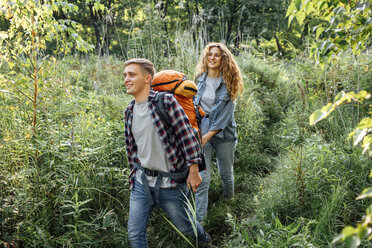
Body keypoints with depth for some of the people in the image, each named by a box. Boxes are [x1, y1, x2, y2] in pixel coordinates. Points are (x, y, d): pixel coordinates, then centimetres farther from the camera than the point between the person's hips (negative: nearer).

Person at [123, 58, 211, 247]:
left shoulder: (166, 101, -13)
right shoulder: (130, 111, 6)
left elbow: (187, 135, -13)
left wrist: (193, 171, -14)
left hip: (169, 182, -5)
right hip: (141, 182, 5)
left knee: (185, 226, 15)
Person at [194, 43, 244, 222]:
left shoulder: (229, 82, -4)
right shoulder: (200, 79, 5)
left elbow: (226, 113, -10)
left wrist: (208, 135, -16)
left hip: (224, 132, -1)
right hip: (201, 130, 1)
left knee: (226, 172, 14)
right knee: (201, 177, -5)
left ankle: (229, 201, 43)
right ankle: (199, 219, 1)